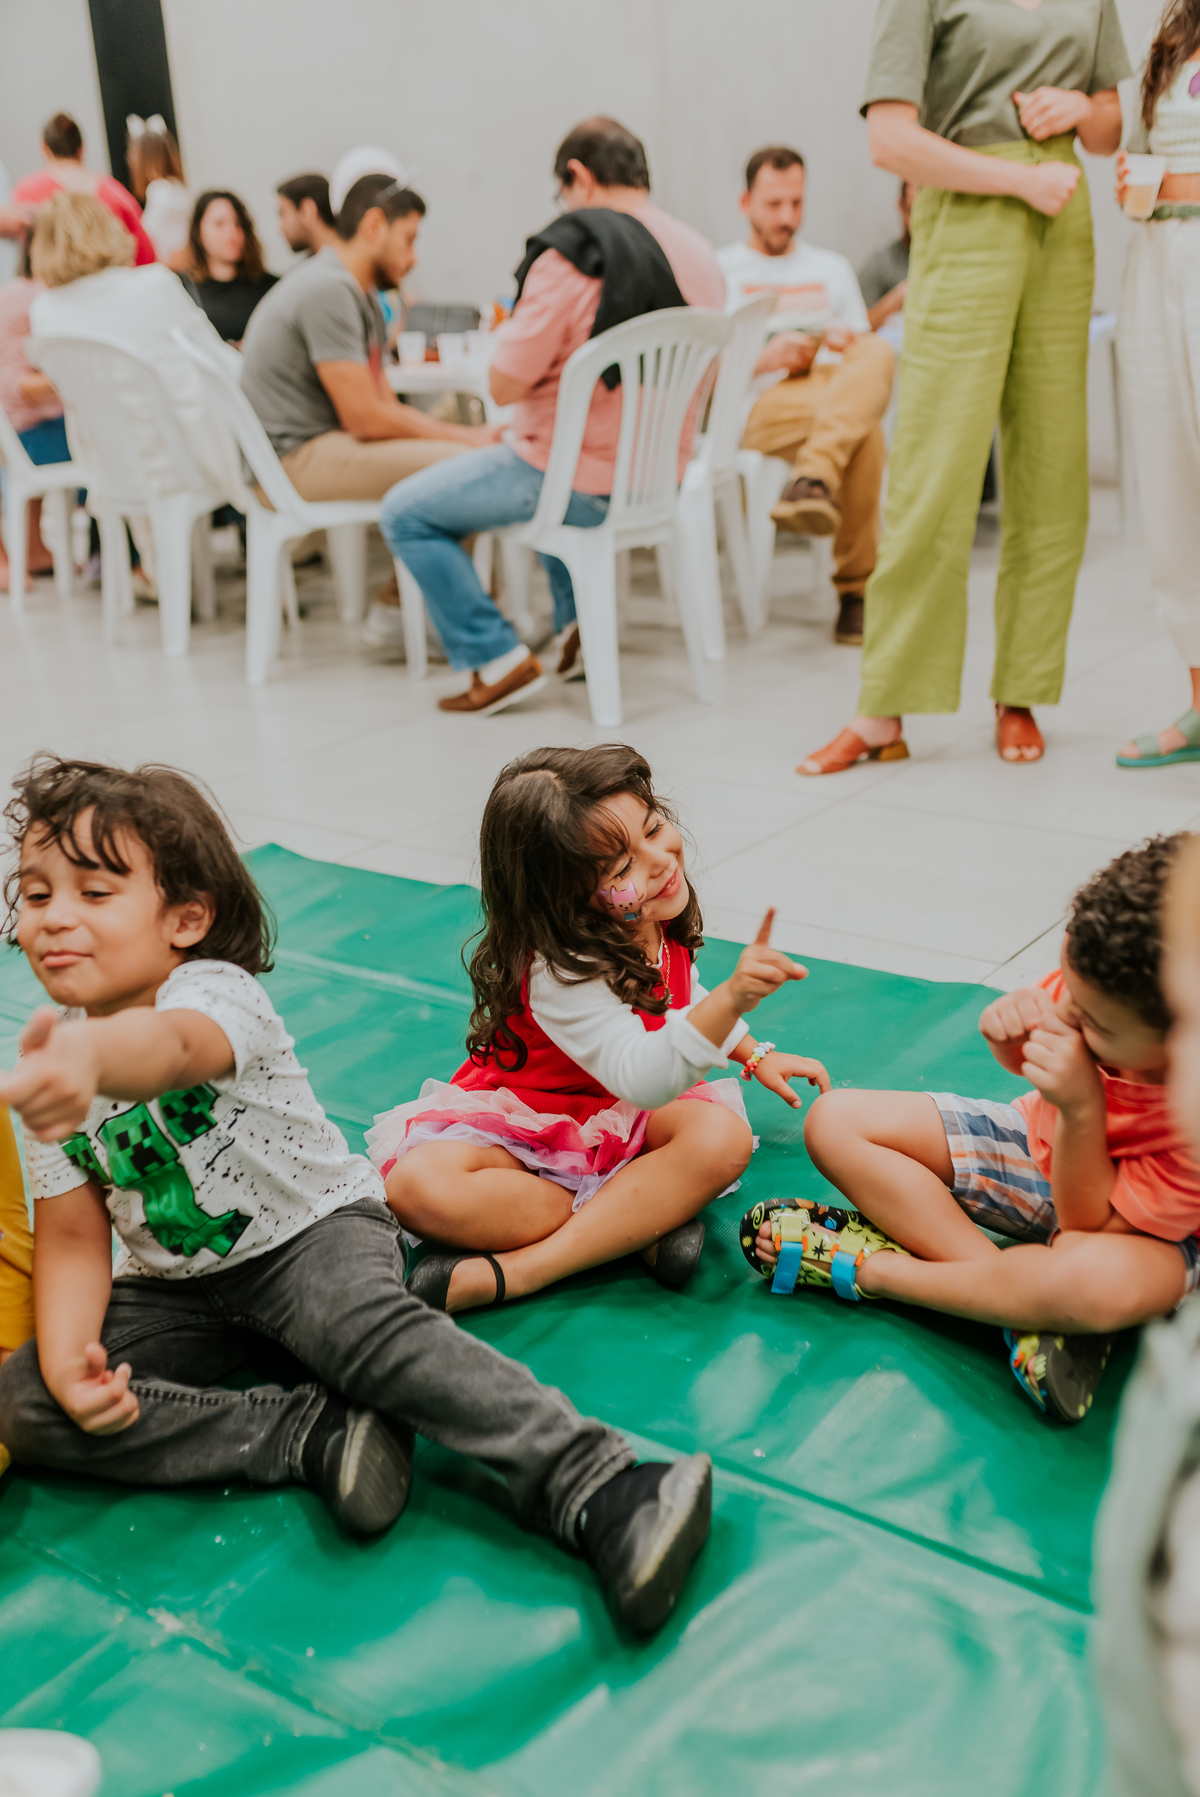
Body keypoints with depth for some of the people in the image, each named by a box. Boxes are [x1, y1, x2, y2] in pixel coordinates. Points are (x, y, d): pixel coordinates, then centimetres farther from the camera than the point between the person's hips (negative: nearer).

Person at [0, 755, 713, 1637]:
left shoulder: (217, 992, -22)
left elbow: (175, 1046, -50)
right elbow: (75, 1238, -2)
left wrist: (90, 1057, -75)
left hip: (313, 1228, -6)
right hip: (174, 1286, 6)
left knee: (370, 1330, -37)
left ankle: (592, 1484, -40)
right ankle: (316, 1435, -23)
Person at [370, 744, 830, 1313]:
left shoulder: (659, 923, -8)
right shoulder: (560, 972, -33)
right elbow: (642, 1079, -48)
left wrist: (755, 1054, 13)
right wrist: (732, 998, -61)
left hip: (621, 1118, 5)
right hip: (517, 1126, -5)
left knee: (723, 1136, -29)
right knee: (416, 1185, -35)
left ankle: (510, 1274, -31)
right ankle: (641, 1222, -26)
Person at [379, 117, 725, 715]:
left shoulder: (571, 255, -19)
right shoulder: (701, 255, 3)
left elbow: (505, 386, -18)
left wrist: (511, 331, 4)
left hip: (583, 481, -8)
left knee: (405, 514, 6)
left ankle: (496, 660, 1)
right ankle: (576, 626, 32)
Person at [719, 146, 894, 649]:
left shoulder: (832, 268, 30)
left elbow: (865, 349, 23)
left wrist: (848, 345, -3)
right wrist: (763, 360, -11)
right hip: (757, 406, -4)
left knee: (879, 354, -33)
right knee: (864, 427, -35)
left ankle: (814, 481, -50)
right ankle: (856, 587, -36)